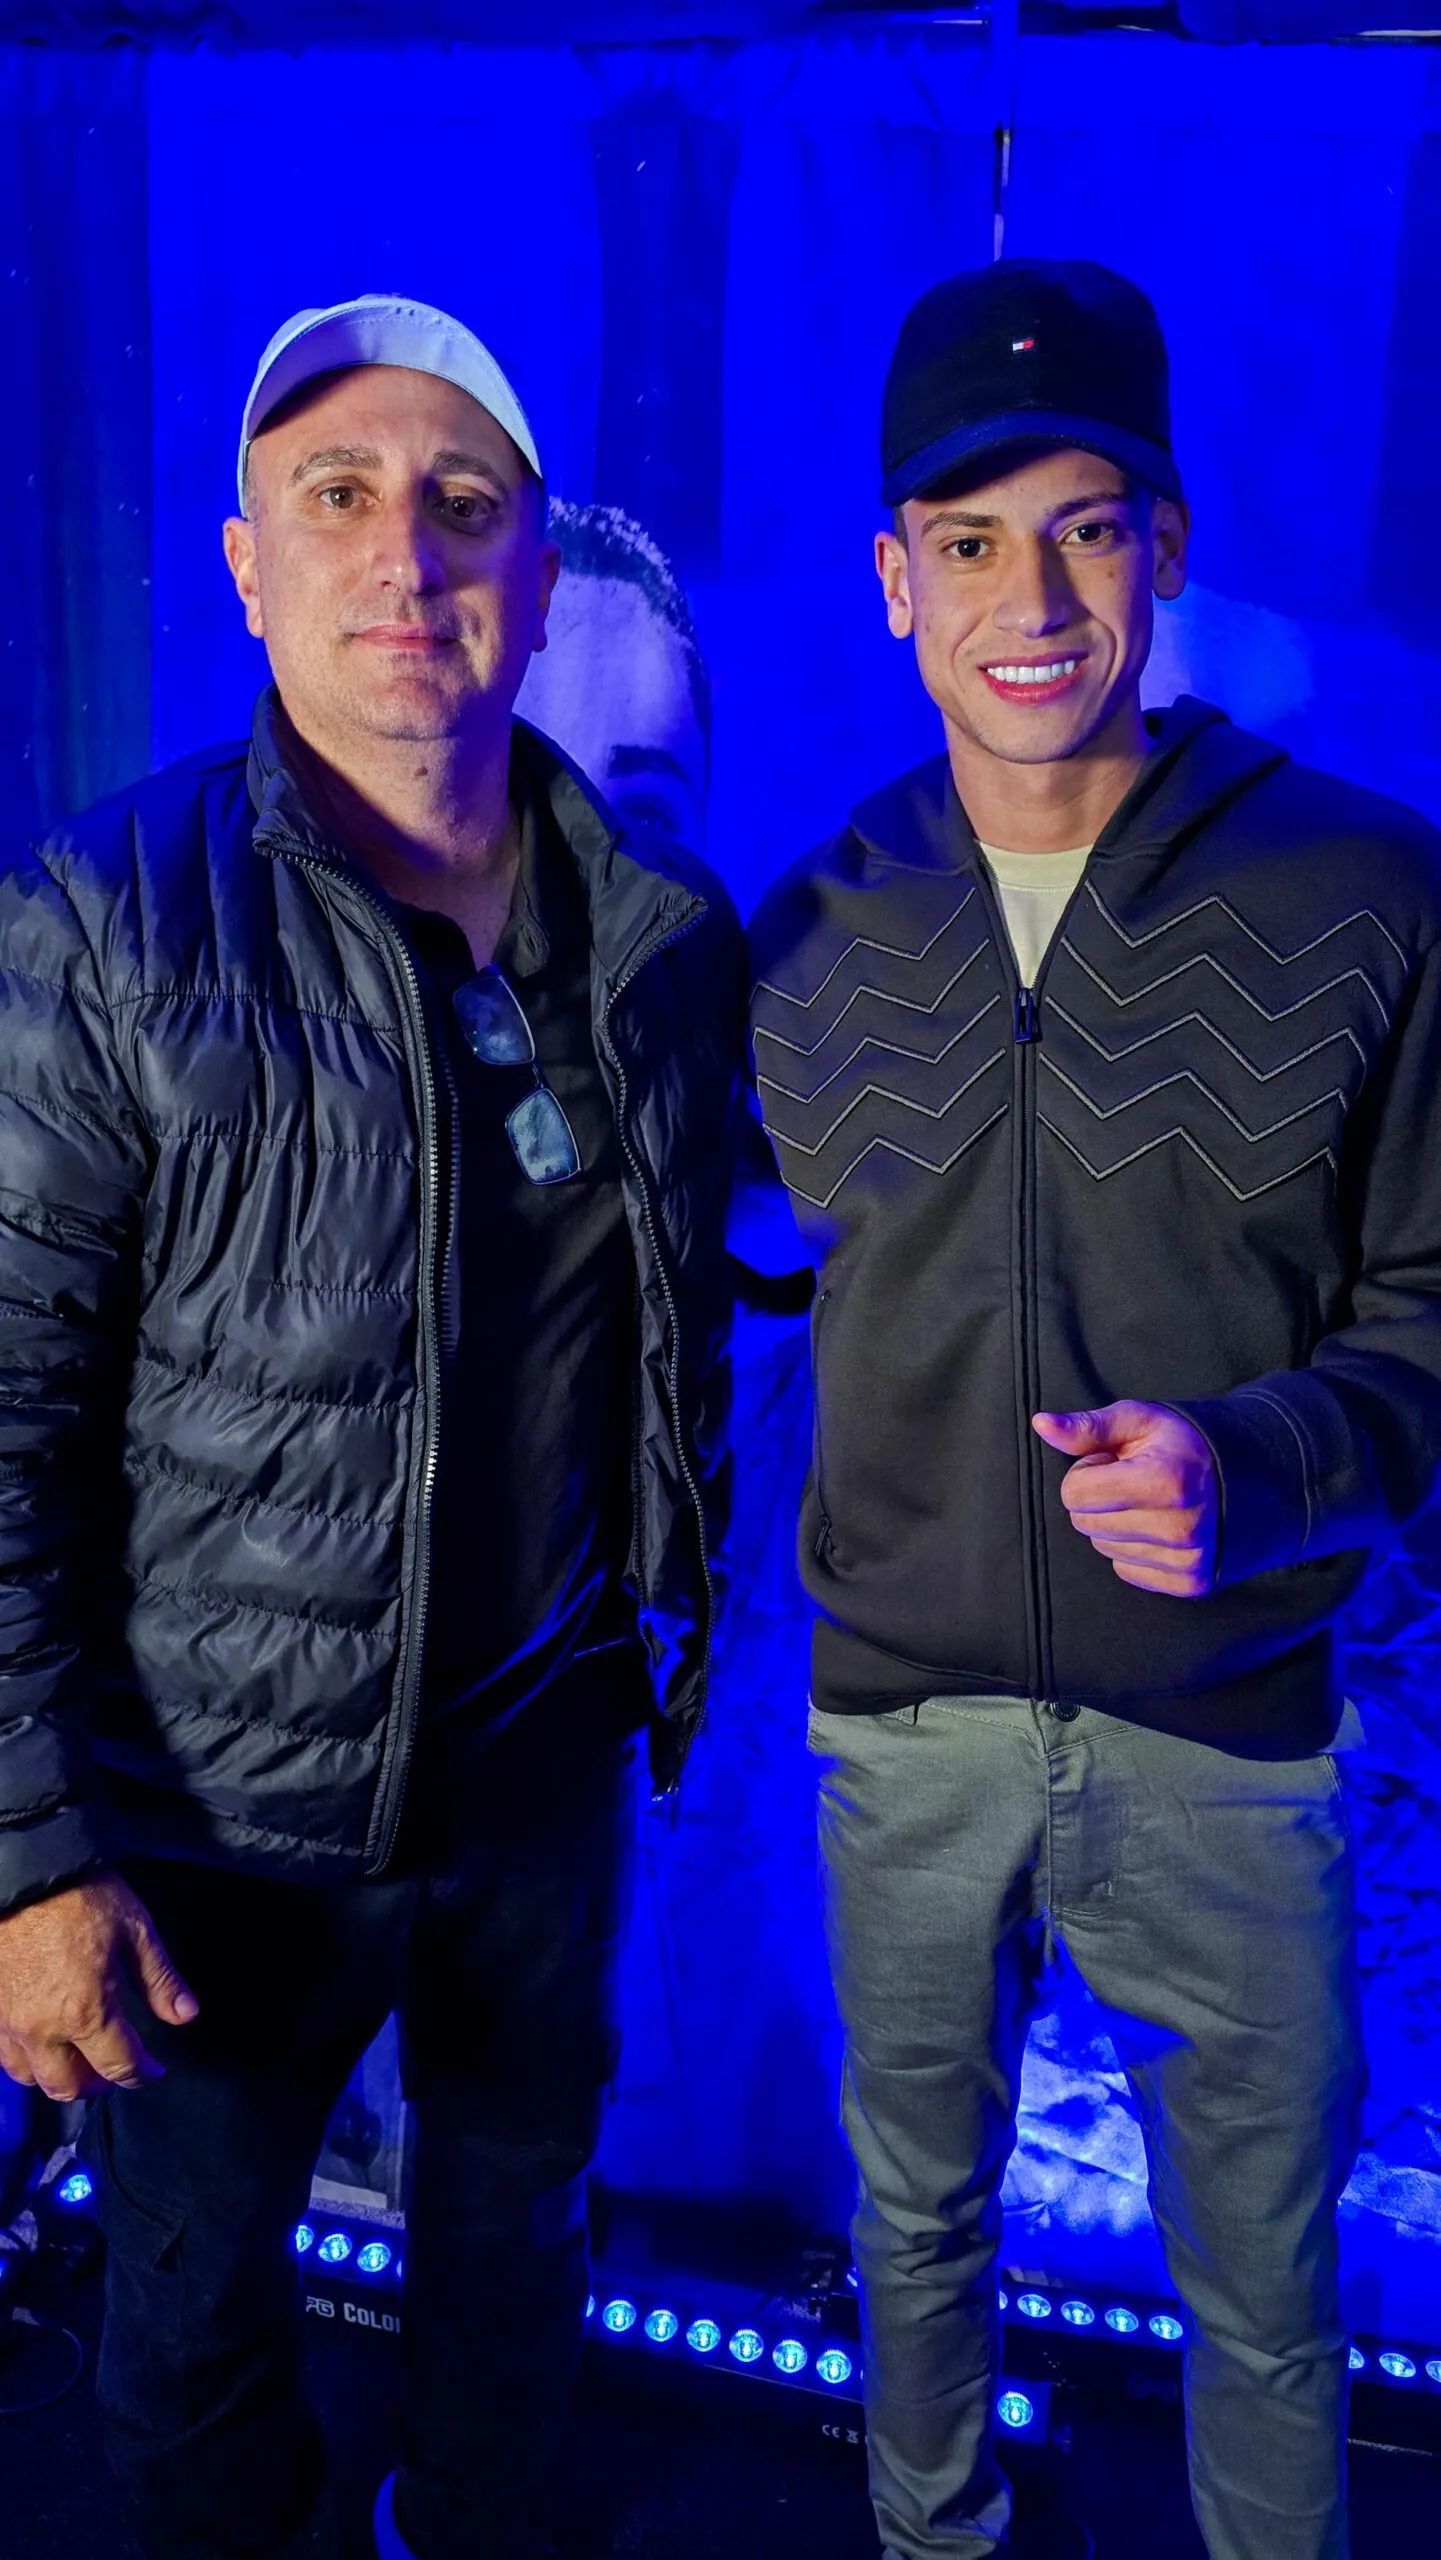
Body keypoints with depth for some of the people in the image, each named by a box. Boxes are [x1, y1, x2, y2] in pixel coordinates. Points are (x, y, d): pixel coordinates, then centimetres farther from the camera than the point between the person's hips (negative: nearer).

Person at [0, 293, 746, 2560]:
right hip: (225, 1812, -3)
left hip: (549, 1761, 4)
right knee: (199, 2290, 19)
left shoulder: (668, 939, -3)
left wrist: (679, 1600, 13)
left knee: (518, 2219, 26)